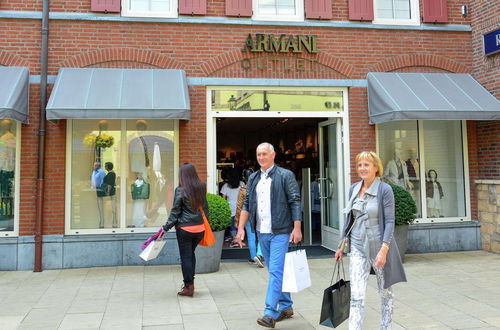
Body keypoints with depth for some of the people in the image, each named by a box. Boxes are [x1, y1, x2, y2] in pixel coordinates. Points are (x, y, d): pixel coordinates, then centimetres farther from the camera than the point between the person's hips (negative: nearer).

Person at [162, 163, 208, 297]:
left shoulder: (180, 190, -11)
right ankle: (190, 282, 23)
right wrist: (204, 221, 23)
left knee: (185, 257, 6)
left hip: (184, 228, -5)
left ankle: (189, 287, 11)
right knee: (191, 254, 20)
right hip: (200, 228, 5)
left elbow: (175, 212, -9)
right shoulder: (202, 188, 2)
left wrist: (166, 228, -3)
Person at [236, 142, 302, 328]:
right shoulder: (253, 178, 12)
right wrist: (241, 228, 7)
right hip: (262, 233, 6)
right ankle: (286, 307, 27)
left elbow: (295, 203, -8)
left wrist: (297, 228, -14)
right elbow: (246, 204, 14)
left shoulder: (285, 176, -5)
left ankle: (270, 314, -9)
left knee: (276, 271, -10)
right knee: (275, 271, 14)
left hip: (280, 232, -6)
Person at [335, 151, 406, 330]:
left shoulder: (384, 189, -9)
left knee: (385, 292, 15)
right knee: (356, 296, -5)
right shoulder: (354, 189, 5)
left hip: (379, 246, -3)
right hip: (358, 247, 3)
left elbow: (389, 221, -12)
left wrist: (384, 249, -21)